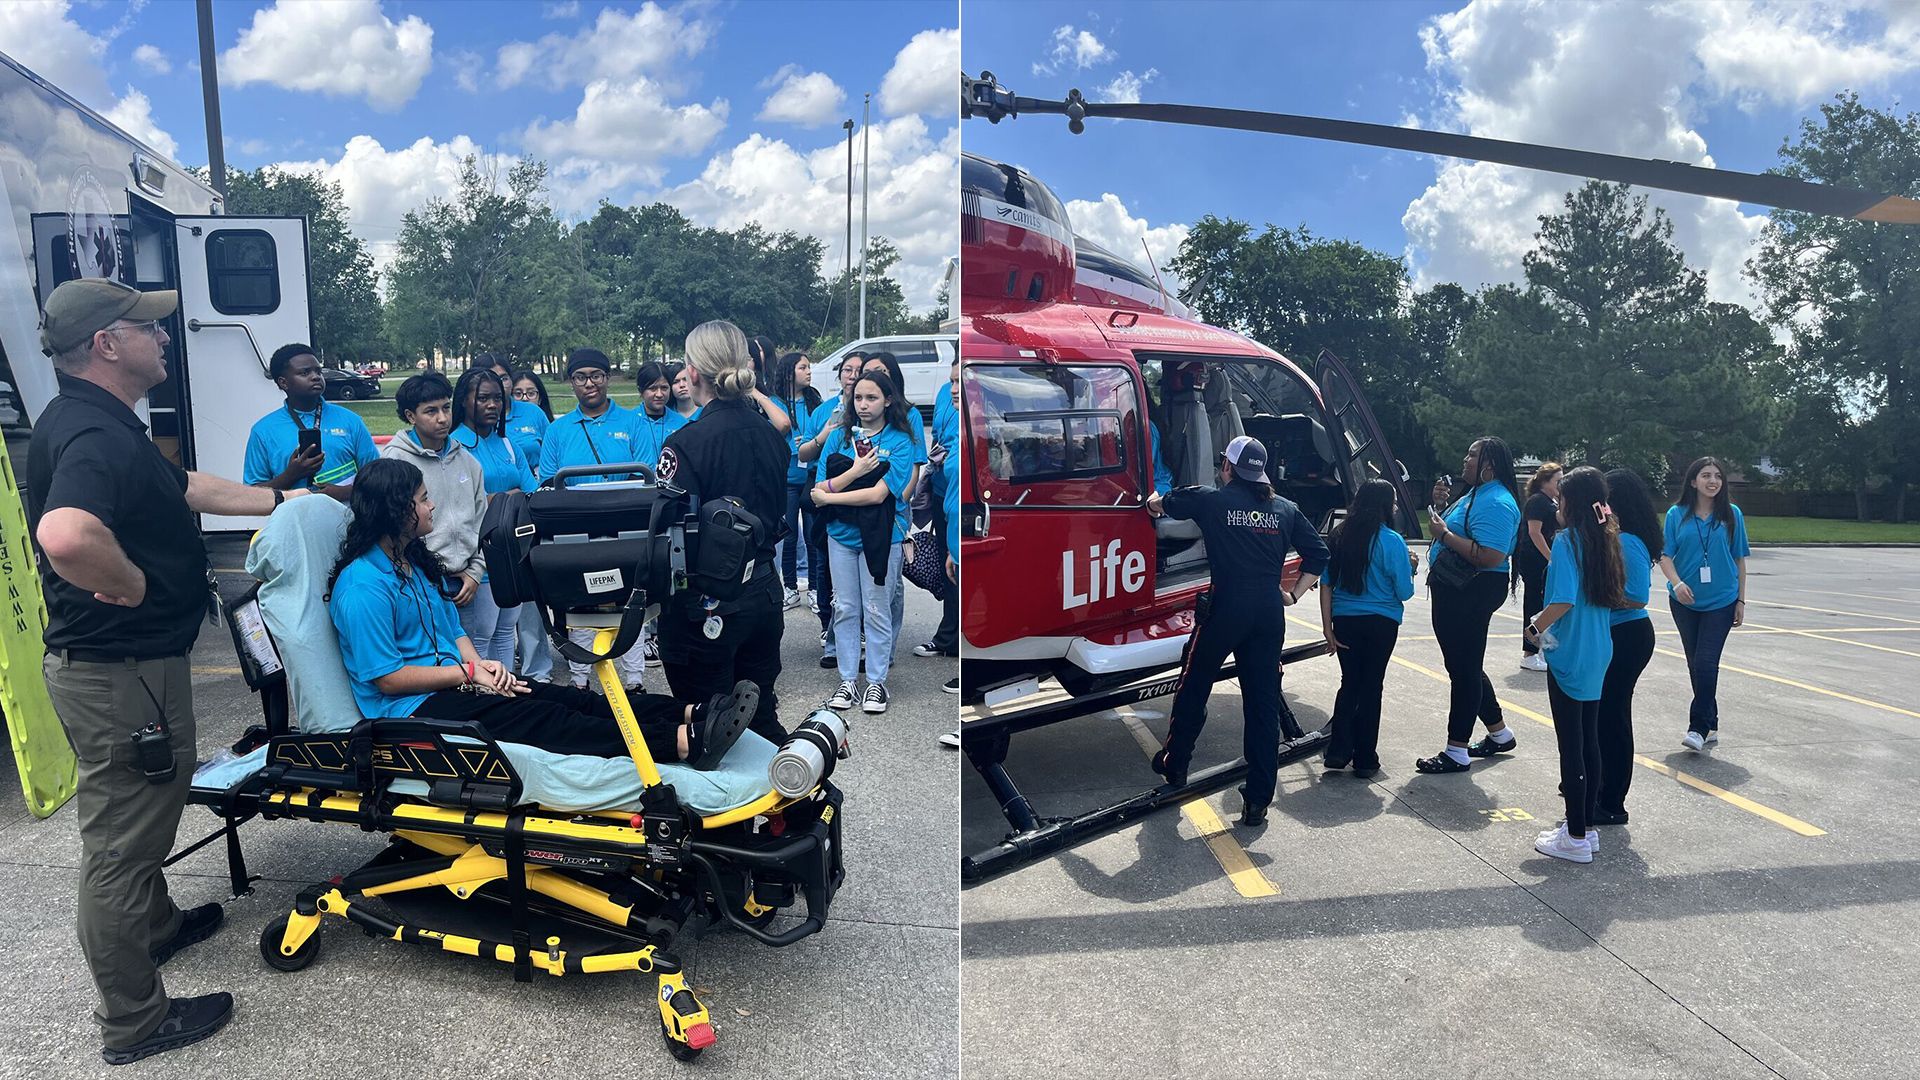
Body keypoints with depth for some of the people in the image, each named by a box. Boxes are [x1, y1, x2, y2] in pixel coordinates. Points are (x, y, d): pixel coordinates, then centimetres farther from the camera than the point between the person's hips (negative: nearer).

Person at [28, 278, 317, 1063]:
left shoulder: (99, 424, 7)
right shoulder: (98, 437, -27)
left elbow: (184, 488, 23)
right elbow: (65, 536, -48)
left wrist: (278, 499, 29)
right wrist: (133, 586, -29)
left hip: (121, 662, 11)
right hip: (121, 673, -11)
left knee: (137, 817, 29)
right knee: (121, 836, 4)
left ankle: (155, 926, 52)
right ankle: (133, 1022, 20)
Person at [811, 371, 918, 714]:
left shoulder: (900, 441, -8)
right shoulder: (839, 437, 2)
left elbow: (878, 494, -18)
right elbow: (819, 489, -6)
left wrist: (827, 496, -10)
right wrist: (854, 472, -20)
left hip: (881, 535, -3)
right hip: (841, 534, 3)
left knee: (876, 612, 5)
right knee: (845, 610, 10)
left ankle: (876, 682, 17)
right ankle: (848, 681, 20)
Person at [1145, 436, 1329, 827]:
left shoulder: (1212, 500, 0)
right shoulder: (1285, 509, 10)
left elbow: (1158, 504, 13)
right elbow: (1318, 554, 9)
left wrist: (1155, 499, 36)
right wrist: (1293, 594, 16)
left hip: (1227, 607, -3)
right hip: (1269, 612, 4)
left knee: (1194, 686, 17)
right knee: (1264, 703, 7)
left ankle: (1174, 764, 30)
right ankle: (1258, 801, 9)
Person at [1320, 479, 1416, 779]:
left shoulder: (1340, 536, 1)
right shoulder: (1391, 541, -11)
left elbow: (1327, 583, 1)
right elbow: (1404, 591, -8)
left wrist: (1327, 627, 4)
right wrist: (1410, 567, 12)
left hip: (1345, 619, 3)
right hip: (1381, 622, -3)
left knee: (1349, 683, 14)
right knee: (1371, 686, 7)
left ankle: (1338, 751, 8)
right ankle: (1365, 760, 14)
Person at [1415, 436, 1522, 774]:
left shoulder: (1497, 503, -19)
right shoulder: (1474, 495, 15)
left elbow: (1490, 557, -29)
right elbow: (1455, 532, 24)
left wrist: (1445, 534, -23)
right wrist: (1440, 504, 9)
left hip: (1472, 594, -11)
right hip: (1454, 593, 11)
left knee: (1464, 669, -4)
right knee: (1465, 667, 19)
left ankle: (1456, 752, 4)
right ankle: (1500, 734, 34)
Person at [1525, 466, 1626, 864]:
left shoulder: (1567, 540, -15)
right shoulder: (1606, 541, 8)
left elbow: (1564, 599, -25)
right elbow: (1615, 598, 13)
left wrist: (1536, 627, -9)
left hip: (1569, 655, -8)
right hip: (1599, 654, 8)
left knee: (1571, 744, -1)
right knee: (1589, 739, 15)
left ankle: (1576, 837, 6)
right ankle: (1585, 824, 25)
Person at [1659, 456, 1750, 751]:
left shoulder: (1732, 514, 0)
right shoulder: (1677, 514, 0)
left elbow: (1739, 560, 5)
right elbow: (1665, 555, -2)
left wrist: (1741, 600, 4)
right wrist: (1676, 582, -21)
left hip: (1721, 602, -2)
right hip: (1685, 602, 2)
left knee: (1706, 663, -12)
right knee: (1695, 664, 10)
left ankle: (1699, 727, -5)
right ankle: (1711, 726, 23)